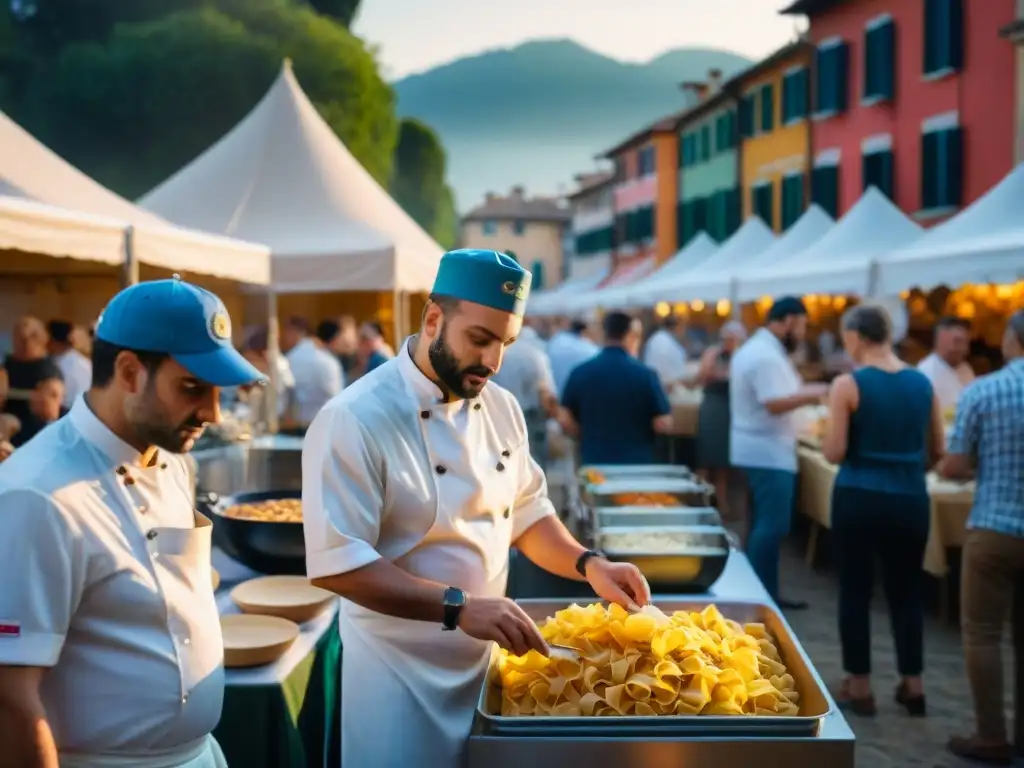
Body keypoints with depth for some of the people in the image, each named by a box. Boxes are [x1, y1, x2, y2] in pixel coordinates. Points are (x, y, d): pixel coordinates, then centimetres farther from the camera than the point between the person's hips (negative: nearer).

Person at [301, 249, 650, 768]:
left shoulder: (501, 408, 3)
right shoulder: (355, 420, -20)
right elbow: (335, 563, -25)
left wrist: (586, 565, -4)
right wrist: (458, 607, -31)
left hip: (490, 659, 7)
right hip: (401, 672, -7)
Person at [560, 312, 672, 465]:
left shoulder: (580, 373, -1)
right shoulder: (645, 374, -9)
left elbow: (566, 421, 1)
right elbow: (663, 425, -9)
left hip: (594, 463, 2)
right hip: (637, 463, -2)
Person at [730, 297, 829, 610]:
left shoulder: (756, 348, 15)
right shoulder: (767, 356, -19)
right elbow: (774, 404, -27)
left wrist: (802, 393, 12)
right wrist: (810, 394, -15)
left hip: (758, 450, 11)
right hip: (768, 452, -11)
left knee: (764, 524, 14)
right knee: (772, 526, -7)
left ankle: (761, 592, 19)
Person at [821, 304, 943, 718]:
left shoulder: (847, 385, -10)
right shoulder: (923, 383, 3)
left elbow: (836, 453, -11)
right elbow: (936, 451, 9)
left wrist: (824, 440, 10)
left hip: (859, 498, -4)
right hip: (910, 499, 4)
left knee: (855, 590, 8)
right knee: (907, 590, 16)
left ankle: (859, 687, 14)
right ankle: (912, 684, 19)